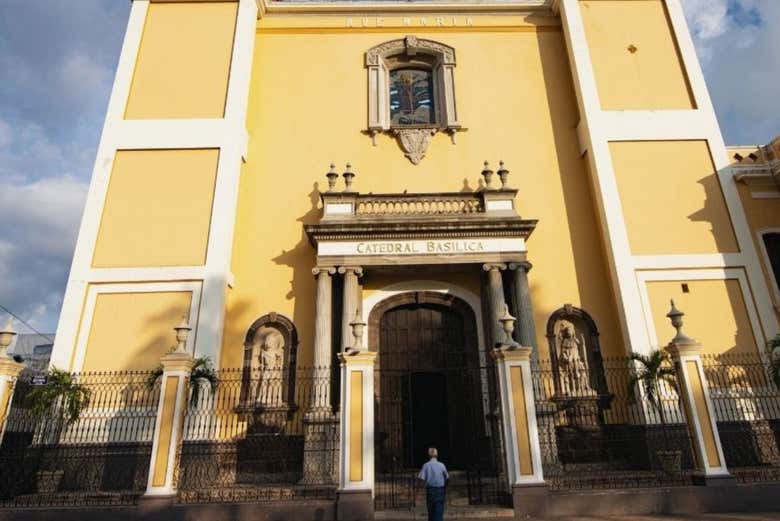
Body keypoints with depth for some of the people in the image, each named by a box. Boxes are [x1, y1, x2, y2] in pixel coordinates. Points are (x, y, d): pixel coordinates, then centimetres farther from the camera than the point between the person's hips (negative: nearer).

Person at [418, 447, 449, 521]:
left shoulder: (426, 465, -6)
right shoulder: (441, 465, -4)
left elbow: (421, 478, -13)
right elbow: (447, 477, 3)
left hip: (430, 489, 0)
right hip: (440, 490, 0)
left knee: (431, 510, 15)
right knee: (439, 510, 2)